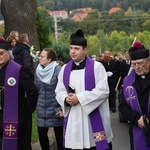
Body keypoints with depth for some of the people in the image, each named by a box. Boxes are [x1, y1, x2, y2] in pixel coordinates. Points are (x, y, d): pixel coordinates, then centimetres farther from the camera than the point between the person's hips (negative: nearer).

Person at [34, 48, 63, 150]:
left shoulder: (58, 70, -15)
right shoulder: (38, 70, 3)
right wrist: (36, 103, 12)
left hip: (56, 109, -5)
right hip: (42, 109, 5)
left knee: (59, 134, 9)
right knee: (41, 133, 7)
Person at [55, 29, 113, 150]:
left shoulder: (96, 67, -5)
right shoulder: (65, 69, 9)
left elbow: (103, 90, -12)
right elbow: (59, 91, 12)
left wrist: (79, 98, -16)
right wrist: (66, 99, -12)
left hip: (94, 118, -4)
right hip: (72, 119, 4)